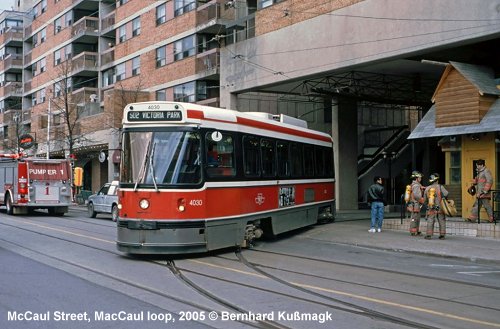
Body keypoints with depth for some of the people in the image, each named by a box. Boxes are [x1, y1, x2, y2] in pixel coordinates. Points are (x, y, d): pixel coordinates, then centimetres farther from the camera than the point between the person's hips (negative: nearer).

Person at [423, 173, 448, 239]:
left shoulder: (427, 188, 5)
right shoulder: (440, 187, -4)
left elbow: (424, 200, 10)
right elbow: (446, 194, -18)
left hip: (431, 209, 2)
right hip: (440, 208, -2)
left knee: (430, 222, 2)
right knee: (442, 222, 8)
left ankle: (428, 235, -6)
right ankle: (442, 235, 6)